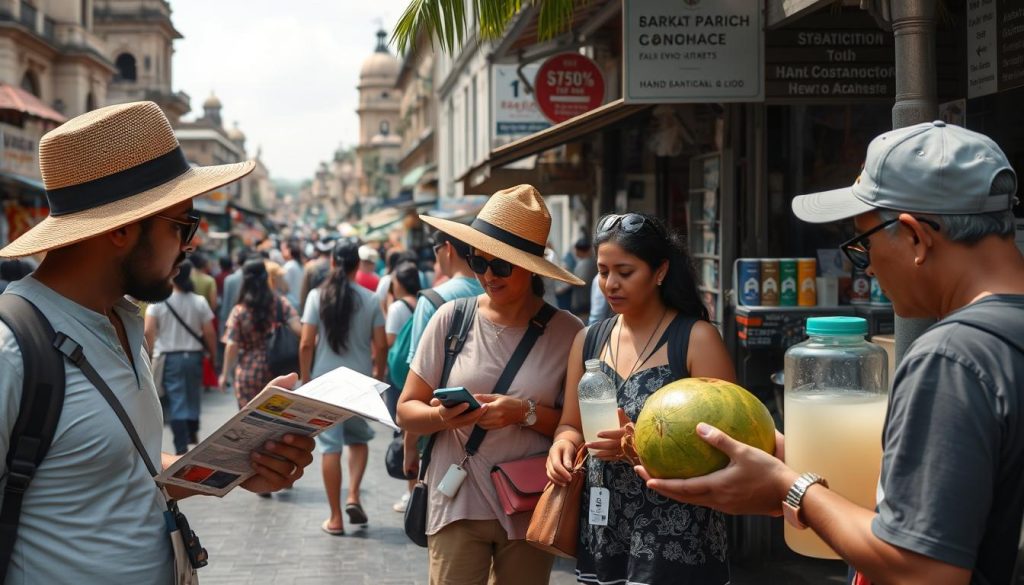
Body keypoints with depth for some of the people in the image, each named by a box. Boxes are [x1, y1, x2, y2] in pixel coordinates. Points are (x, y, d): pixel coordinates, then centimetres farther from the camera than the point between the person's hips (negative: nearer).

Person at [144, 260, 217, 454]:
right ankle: (192, 436, 34)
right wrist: (213, 352, 9)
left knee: (176, 402, 1)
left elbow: (148, 331, -14)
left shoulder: (159, 302, -7)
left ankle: (182, 448, -3)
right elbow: (209, 333, -3)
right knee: (192, 396, 20)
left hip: (169, 357, -2)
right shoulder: (199, 302, -3)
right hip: (193, 355, 2)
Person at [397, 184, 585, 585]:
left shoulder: (567, 333, -4)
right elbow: (407, 410, 1)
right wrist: (440, 417, -20)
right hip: (459, 503, 0)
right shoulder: (452, 318, -2)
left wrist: (526, 413, -18)